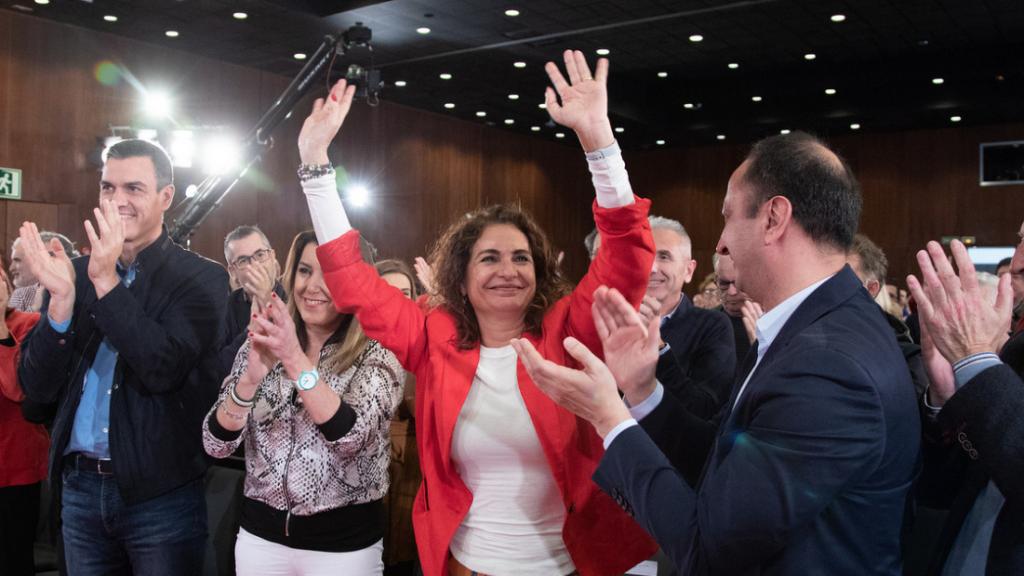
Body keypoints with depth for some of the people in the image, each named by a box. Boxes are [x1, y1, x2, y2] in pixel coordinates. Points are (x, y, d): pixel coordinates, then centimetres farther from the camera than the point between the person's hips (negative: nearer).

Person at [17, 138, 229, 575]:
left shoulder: (201, 278, -7)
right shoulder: (76, 273, 5)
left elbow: (164, 370, -19)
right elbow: (36, 387, 1)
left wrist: (106, 281, -22)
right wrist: (62, 297, -14)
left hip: (162, 492, -4)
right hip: (79, 486, 4)